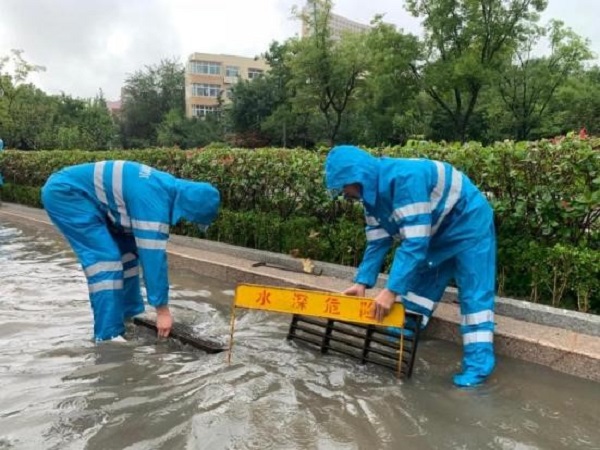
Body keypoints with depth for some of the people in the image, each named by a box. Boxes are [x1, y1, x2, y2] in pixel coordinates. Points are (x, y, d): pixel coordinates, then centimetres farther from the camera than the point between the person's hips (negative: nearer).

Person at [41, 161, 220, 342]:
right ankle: (108, 335, -10)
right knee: (106, 258, -16)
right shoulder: (154, 200, -29)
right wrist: (162, 309, -19)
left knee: (126, 250, 9)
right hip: (64, 192, -9)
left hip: (85, 196, 10)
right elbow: (153, 255, -27)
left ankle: (129, 314, 23)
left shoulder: (169, 189, 0)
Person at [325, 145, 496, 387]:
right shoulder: (373, 192, -7)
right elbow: (377, 242, -2)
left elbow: (415, 242, -39)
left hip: (468, 223, -9)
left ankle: (478, 365, -4)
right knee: (417, 286, 11)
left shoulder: (405, 178, -36)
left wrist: (392, 290, -38)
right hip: (436, 231, 9)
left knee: (474, 294, -9)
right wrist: (363, 282, -10)